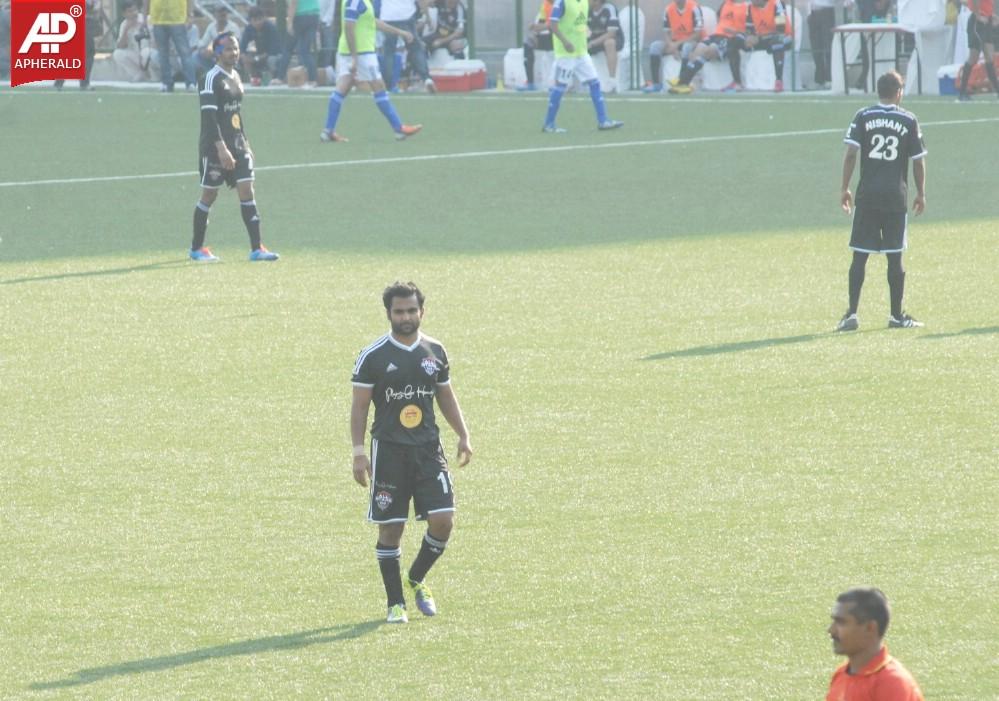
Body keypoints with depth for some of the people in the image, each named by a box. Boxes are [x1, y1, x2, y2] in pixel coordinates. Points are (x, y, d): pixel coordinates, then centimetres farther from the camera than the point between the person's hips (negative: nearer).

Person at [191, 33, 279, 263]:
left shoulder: (235, 77, 13)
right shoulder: (211, 80, -13)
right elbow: (208, 117, -20)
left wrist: (245, 144, 22)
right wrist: (221, 148, -26)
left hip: (237, 145, 7)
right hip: (214, 147, -7)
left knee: (247, 190, -2)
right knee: (209, 194, 2)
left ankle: (256, 248, -5)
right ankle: (197, 248, 16)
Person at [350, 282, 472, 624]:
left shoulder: (435, 351, 7)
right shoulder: (372, 357, -5)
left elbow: (446, 396, 18)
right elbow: (359, 406, -3)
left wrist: (463, 435, 10)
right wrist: (359, 452, -10)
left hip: (428, 448, 3)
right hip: (389, 451, -3)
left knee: (443, 521, -6)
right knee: (390, 528, -1)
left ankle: (417, 579, 20)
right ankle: (395, 603, 11)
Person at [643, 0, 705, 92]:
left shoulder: (694, 8, -16)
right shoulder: (668, 9, -1)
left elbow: (698, 34, -17)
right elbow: (667, 33, 3)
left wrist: (678, 44, -21)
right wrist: (671, 46, -19)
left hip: (692, 41, -5)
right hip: (675, 43, 5)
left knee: (687, 47, -40)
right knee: (655, 46, -19)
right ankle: (655, 84, -21)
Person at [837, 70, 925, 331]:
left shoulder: (863, 117, 1)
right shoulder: (908, 120, 2)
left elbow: (850, 154, -7)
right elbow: (918, 161, 4)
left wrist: (844, 189, 0)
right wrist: (921, 194, 14)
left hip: (867, 195, 0)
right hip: (896, 196, 0)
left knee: (860, 256, 2)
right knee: (895, 257, 5)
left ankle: (852, 315, -3)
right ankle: (897, 316, 9)